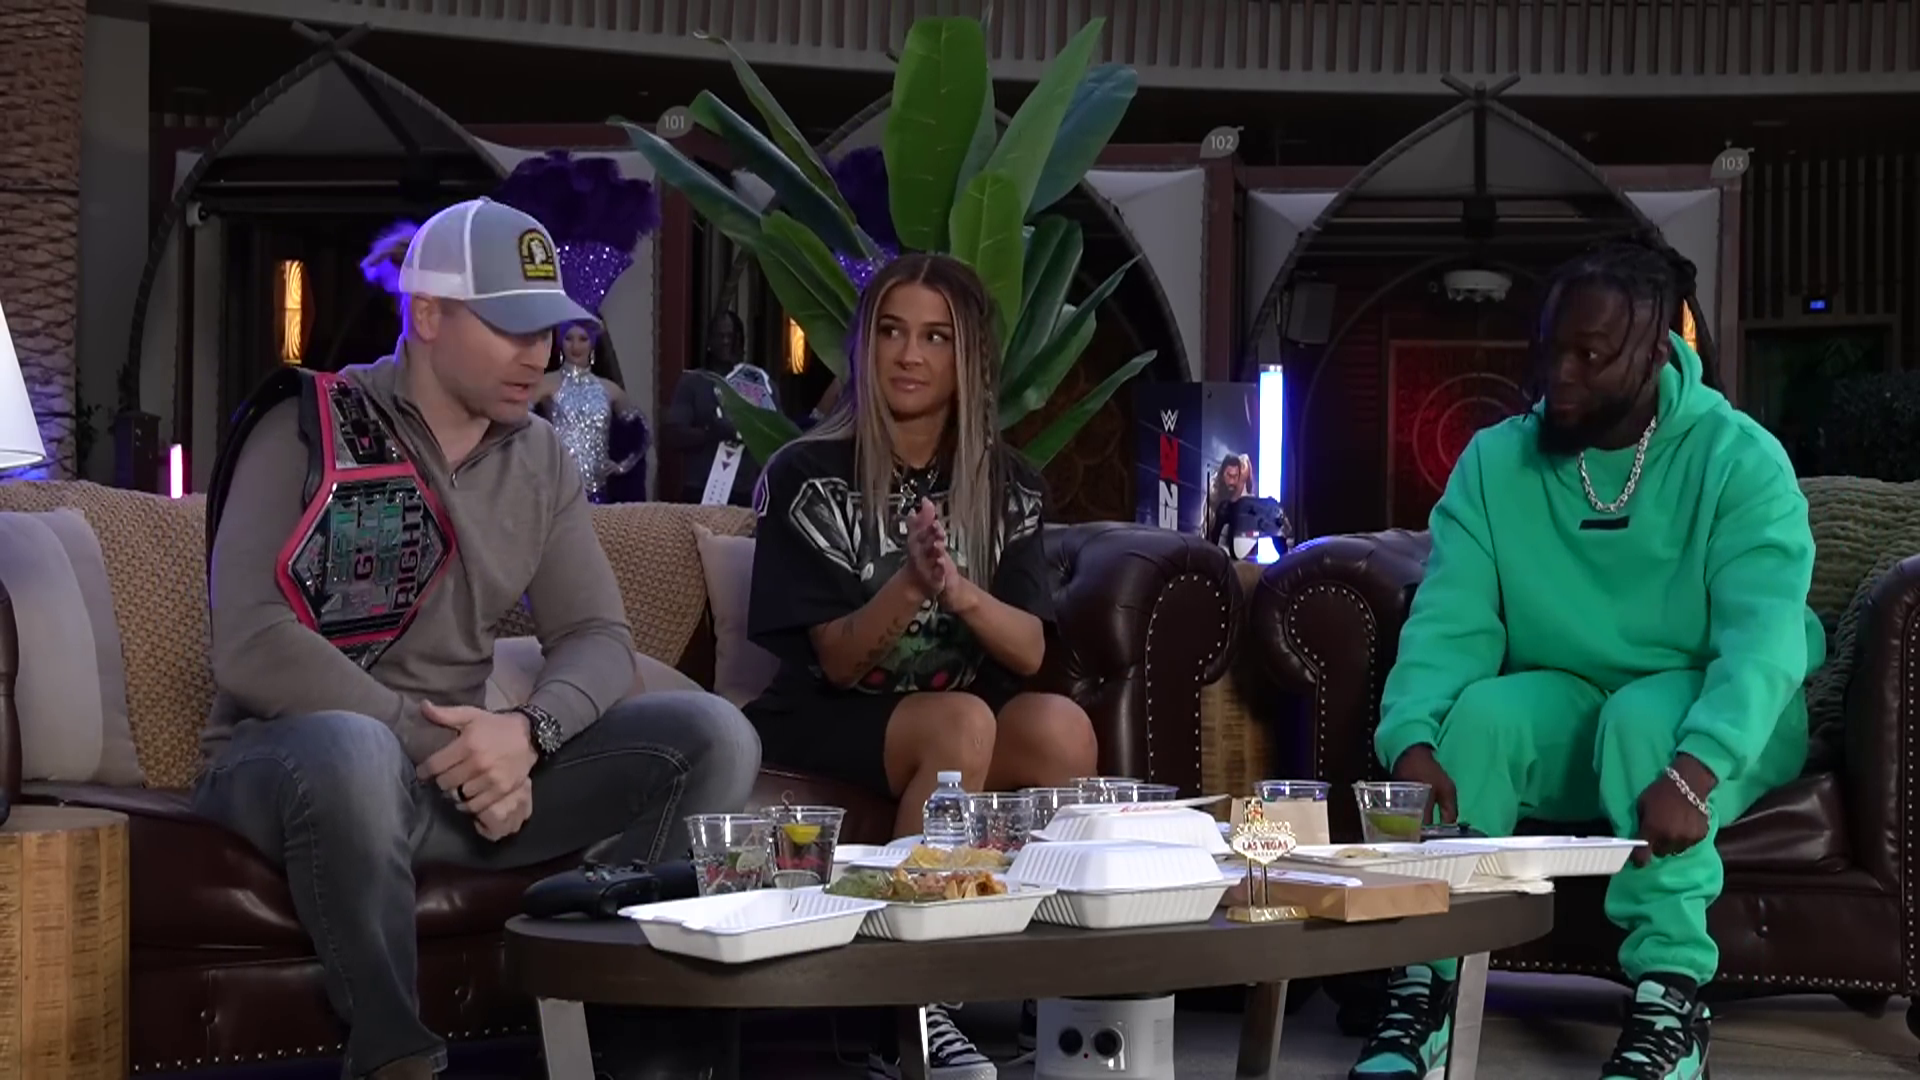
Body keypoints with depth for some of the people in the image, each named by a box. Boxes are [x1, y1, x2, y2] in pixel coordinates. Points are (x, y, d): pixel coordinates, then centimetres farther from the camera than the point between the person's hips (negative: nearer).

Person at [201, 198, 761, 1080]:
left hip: (463, 765, 5)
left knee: (714, 737, -12)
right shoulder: (310, 430, -7)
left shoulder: (540, 462, 11)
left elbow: (599, 636, 4)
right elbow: (251, 645, -18)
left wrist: (528, 730, -20)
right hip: (293, 756, -5)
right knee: (351, 751, -42)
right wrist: (437, 747, -22)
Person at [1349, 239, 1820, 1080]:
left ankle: (1670, 1003, -30)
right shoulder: (1494, 462, -5)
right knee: (1482, 709, -29)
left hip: (1707, 725, -2)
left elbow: (1763, 635, -28)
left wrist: (1693, 770, -45)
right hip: (1567, 716, 3)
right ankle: (1421, 985, -24)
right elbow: (1448, 625, -15)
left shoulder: (1739, 459, -15)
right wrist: (1412, 745, -36)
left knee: (1642, 715, -35)